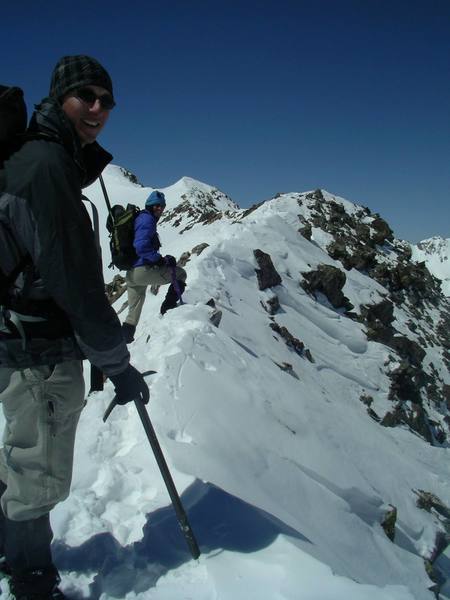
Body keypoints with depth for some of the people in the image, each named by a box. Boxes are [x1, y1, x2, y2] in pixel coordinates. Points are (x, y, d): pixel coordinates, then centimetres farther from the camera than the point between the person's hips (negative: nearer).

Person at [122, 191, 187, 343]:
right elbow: (141, 246, -24)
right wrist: (161, 259, -15)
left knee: (133, 311, 23)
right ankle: (168, 307, 0)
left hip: (130, 273, 10)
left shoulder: (140, 218, 22)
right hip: (143, 270, -10)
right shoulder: (147, 219, -9)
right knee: (180, 274, 4)